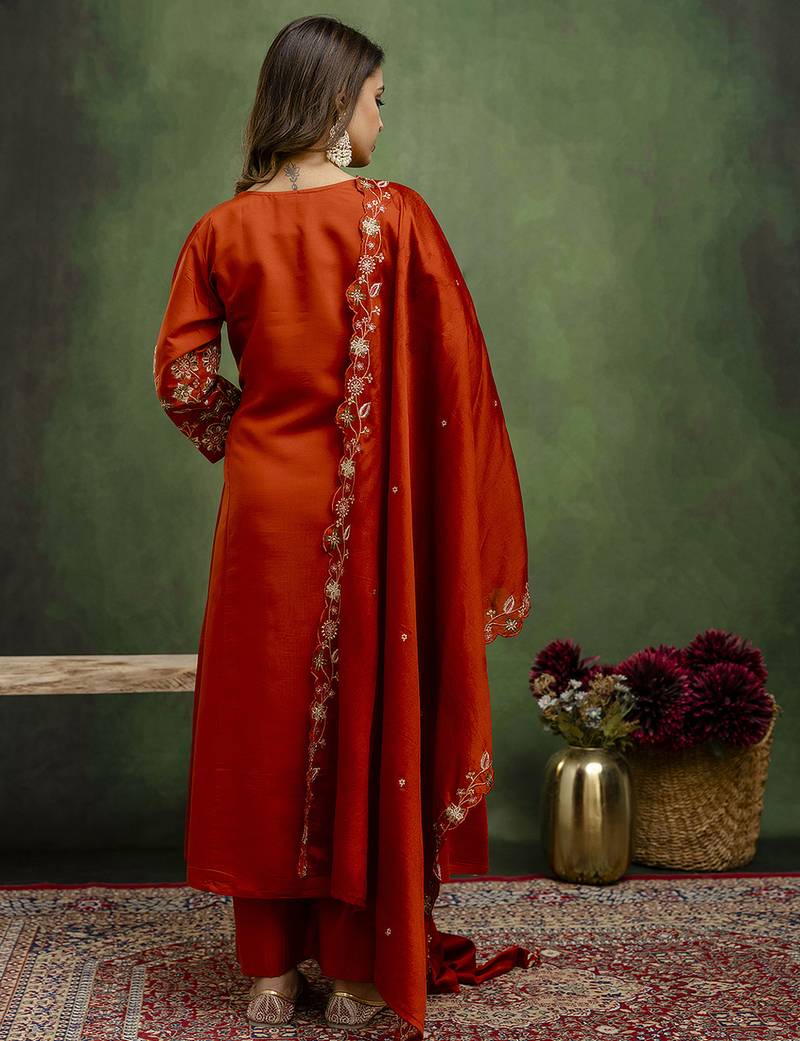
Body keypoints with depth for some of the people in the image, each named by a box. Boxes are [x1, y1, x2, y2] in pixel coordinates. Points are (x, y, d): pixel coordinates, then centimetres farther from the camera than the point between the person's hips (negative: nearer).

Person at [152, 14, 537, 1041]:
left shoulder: (223, 229, 0)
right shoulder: (396, 216, -9)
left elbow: (180, 375, 0)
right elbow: (456, 373, -8)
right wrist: (475, 521, 2)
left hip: (265, 504, 3)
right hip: (371, 510, -2)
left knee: (266, 717, 11)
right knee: (368, 718, 8)